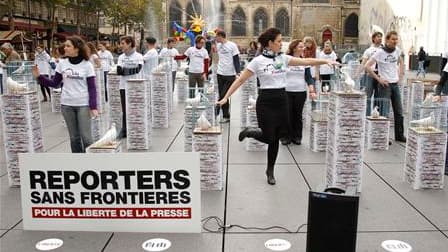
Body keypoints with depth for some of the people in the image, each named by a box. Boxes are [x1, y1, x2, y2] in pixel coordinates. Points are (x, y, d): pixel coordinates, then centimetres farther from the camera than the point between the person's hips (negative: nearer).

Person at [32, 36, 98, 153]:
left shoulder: (87, 65, -6)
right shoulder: (62, 64, 3)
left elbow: (92, 88, -6)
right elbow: (55, 83, 9)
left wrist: (93, 107, -12)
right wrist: (39, 76, -2)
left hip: (83, 105, -3)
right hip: (67, 104, 3)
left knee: (86, 136, -1)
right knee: (74, 137, 10)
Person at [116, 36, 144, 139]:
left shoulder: (138, 56, -3)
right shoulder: (121, 57, 8)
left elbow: (137, 69, -17)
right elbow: (119, 71, -4)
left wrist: (125, 70, -11)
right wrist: (131, 70, -16)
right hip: (124, 87, 3)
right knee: (125, 110, 6)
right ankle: (124, 130, 14)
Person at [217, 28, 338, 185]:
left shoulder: (284, 58, 6)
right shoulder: (258, 61, -7)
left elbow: (306, 62, 1)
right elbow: (240, 80, -5)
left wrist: (325, 61, -12)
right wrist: (225, 98, -8)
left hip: (282, 100, 4)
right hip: (266, 101, -4)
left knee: (275, 138, 10)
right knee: (269, 138, -4)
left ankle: (270, 171, 26)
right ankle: (249, 132, 29)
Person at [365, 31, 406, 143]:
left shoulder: (397, 51, 6)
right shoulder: (380, 52, -12)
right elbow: (367, 66, -17)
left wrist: (400, 75, 13)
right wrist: (378, 79, -16)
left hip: (395, 84, 7)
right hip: (385, 84, -6)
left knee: (399, 111, 12)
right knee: (384, 113, -4)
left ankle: (399, 135, 23)